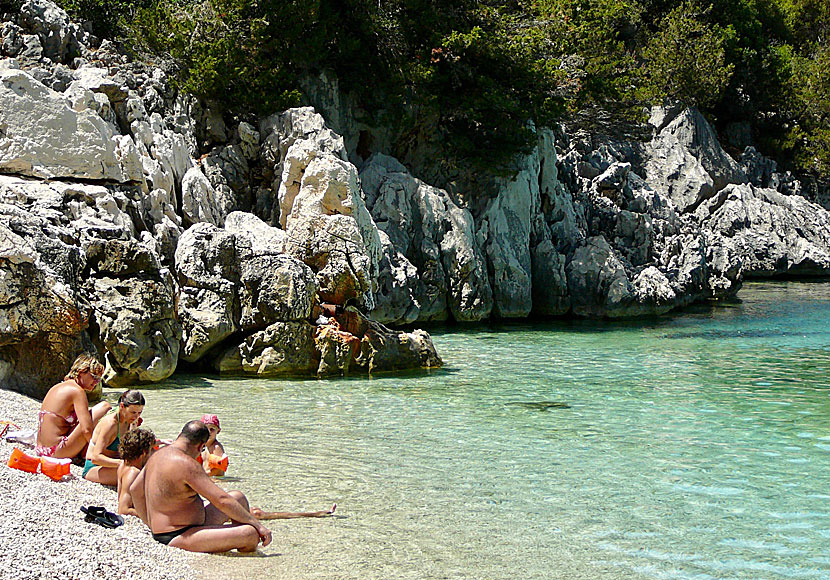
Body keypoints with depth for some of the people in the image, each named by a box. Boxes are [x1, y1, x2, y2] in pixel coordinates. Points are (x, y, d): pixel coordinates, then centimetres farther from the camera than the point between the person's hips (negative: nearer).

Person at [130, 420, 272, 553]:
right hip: (179, 538, -11)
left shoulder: (158, 455, 8)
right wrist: (257, 524, -16)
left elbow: (135, 490, 20)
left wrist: (151, 523, 25)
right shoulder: (187, 464, -22)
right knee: (251, 534, -25)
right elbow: (222, 500, -23)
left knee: (239, 497, 19)